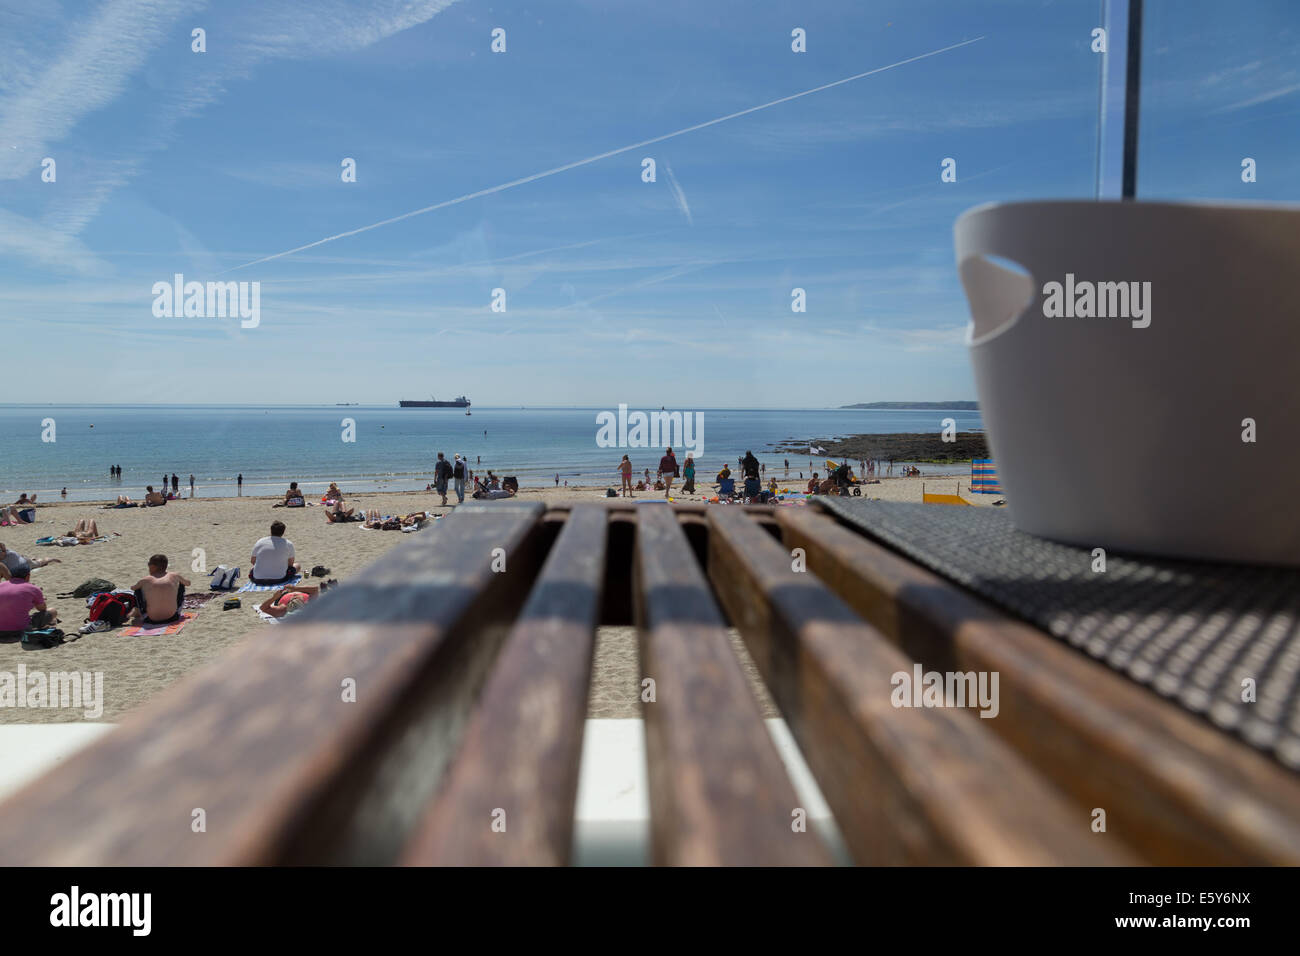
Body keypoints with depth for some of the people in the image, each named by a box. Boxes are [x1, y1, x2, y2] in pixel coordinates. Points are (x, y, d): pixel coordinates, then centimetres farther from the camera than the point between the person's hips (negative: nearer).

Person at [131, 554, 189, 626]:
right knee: (181, 584, 21)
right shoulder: (174, 576, 2)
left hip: (152, 620, -1)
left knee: (138, 588, 16)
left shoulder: (145, 580, -2)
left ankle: (138, 613, 32)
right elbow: (188, 583, 22)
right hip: (172, 617, 1)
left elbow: (132, 588, 20)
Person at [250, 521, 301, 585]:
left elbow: (252, 561, 12)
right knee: (298, 565, 21)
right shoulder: (288, 544, -5)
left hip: (258, 580, 4)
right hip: (279, 579, -3)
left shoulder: (260, 542, 2)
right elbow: (290, 564, 4)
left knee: (252, 570, 38)